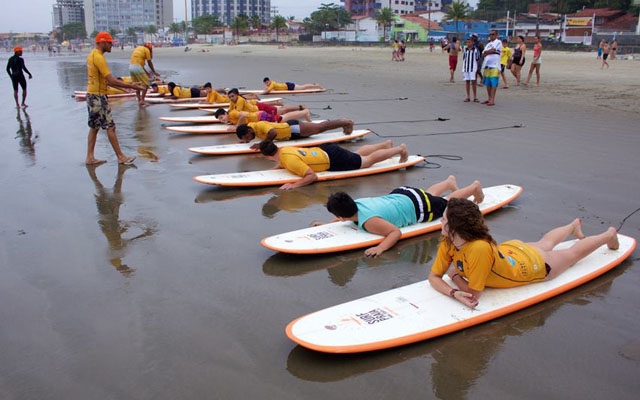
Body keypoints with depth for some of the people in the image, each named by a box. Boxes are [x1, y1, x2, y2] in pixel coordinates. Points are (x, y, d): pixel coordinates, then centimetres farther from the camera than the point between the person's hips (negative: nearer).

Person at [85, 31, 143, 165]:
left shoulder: (92, 55, 13)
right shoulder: (98, 57, -18)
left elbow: (105, 80, 17)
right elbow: (111, 80, -22)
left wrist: (124, 86, 15)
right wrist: (131, 86, -17)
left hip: (91, 95, 10)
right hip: (98, 96, -10)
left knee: (94, 127, 13)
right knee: (110, 127, -4)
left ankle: (90, 157, 16)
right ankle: (121, 157, 2)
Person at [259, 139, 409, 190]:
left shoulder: (290, 160, -32)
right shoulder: (283, 150, -5)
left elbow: (312, 176, -33)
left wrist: (294, 185, -38)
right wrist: (276, 168, 2)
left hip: (334, 159, -8)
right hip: (326, 150, 8)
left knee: (369, 160, 10)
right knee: (358, 153, 31)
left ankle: (399, 149, 24)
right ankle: (386, 144, 49)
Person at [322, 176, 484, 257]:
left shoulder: (369, 222, -40)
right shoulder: (354, 203, -17)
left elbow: (397, 232, -39)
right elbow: (342, 219, 6)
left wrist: (381, 247, -52)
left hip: (418, 208, -6)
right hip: (400, 194, 6)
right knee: (428, 195, 38)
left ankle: (474, 187, 43)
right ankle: (450, 181, 62)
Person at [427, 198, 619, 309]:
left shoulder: (479, 248, -48)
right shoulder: (447, 243, -26)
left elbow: (474, 293, -40)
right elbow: (434, 277, -22)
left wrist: (455, 275, -24)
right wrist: (454, 293, -40)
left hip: (535, 264, -6)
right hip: (509, 249, 6)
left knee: (572, 254, 23)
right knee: (544, 244, 37)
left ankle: (609, 234, 50)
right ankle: (574, 225, 67)